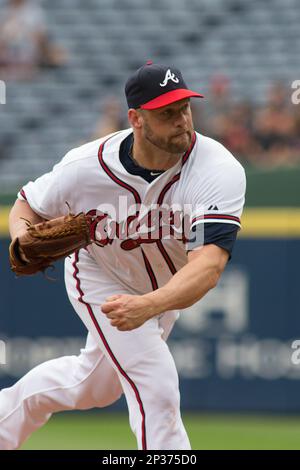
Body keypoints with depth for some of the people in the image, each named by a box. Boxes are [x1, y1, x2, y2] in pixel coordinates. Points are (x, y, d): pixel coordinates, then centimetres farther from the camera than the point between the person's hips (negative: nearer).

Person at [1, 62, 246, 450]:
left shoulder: (220, 170, -36)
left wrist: (148, 306, -65)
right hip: (101, 277, -3)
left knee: (96, 386, 22)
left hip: (166, 286, 3)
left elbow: (209, 263, -48)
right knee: (156, 389, -18)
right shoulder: (87, 166, -32)